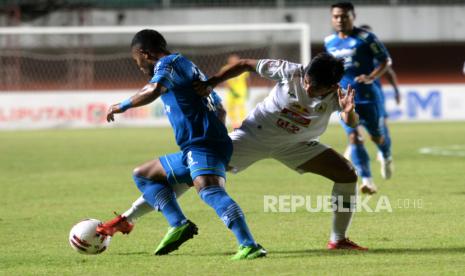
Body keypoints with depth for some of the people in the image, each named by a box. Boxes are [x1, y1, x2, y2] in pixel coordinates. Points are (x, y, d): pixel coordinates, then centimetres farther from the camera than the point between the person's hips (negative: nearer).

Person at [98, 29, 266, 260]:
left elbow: (153, 90, -25)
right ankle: (178, 224, 1)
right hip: (194, 150, 11)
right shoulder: (187, 66, 27)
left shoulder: (168, 63, -3)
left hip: (202, 145, -11)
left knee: (209, 191, -33)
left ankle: (249, 246, -46)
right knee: (142, 175, 22)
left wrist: (123, 105, -13)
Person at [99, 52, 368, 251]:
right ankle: (128, 218, -4)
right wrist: (210, 83, -23)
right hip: (254, 134, -2)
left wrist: (349, 111, -61)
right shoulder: (290, 72, -27)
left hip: (295, 144, 3)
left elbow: (352, 123, -38)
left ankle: (339, 239, 5)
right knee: (191, 173, -11)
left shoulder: (336, 94, -23)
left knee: (348, 174, -13)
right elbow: (245, 64, -15)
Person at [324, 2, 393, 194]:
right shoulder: (329, 42, 7)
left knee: (376, 136, 8)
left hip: (367, 96, -3)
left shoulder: (365, 38, -9)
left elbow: (386, 61, -6)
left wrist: (371, 77, -20)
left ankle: (386, 157, 45)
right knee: (353, 137, -13)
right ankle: (367, 181, -15)